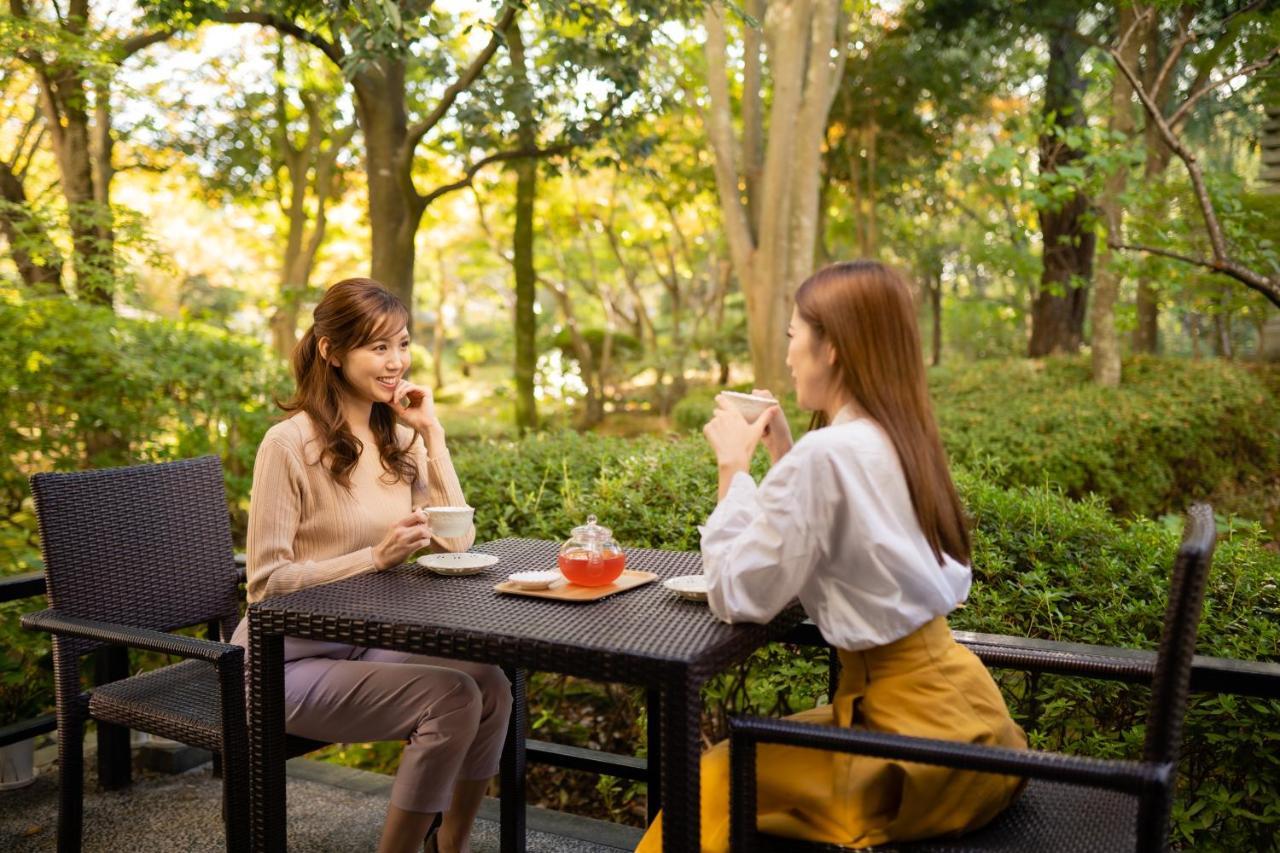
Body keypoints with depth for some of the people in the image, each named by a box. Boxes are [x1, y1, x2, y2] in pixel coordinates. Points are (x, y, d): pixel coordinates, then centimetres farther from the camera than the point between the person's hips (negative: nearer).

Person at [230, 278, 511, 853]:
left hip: (368, 645, 6)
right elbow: (267, 583, -15)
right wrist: (377, 556, -25)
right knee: (452, 697, -24)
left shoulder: (400, 437, 5)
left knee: (490, 686, -17)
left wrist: (432, 435, -7)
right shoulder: (290, 444, -15)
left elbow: (456, 542, -2)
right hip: (292, 660, -6)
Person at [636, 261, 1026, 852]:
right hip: (949, 698, 8)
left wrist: (734, 466, -9)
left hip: (916, 728, -8)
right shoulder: (897, 438, 5)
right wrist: (781, 456, 10)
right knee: (749, 753, 25)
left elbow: (739, 596, -16)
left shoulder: (826, 453, -23)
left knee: (714, 782, 10)